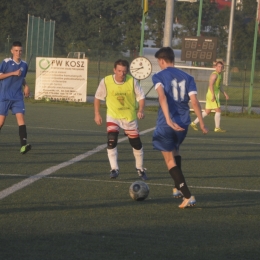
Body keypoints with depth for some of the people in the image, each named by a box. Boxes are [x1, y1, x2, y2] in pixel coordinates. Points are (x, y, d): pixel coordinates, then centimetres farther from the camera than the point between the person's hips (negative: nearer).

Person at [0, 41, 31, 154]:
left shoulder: (24, 65, 8)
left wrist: (25, 86, 5)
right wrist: (13, 73, -16)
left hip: (17, 97, 3)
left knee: (21, 118, -13)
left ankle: (23, 145, -23)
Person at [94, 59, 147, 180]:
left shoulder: (132, 81, -15)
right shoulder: (106, 81, -16)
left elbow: (141, 97, -7)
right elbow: (97, 97, -2)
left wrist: (140, 110, -24)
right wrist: (97, 114, -6)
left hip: (130, 117, 1)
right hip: (113, 116, -1)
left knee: (136, 144, 8)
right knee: (111, 141, -20)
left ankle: (140, 169, 28)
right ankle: (114, 169, -13)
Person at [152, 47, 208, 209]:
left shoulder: (158, 77, -2)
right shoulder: (187, 77, 7)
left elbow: (162, 97, -20)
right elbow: (194, 101, -3)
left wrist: (168, 120, -28)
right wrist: (202, 124, 0)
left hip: (166, 124, -4)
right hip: (183, 123, 5)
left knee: (171, 161, 3)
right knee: (175, 149, 33)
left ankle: (188, 196, -10)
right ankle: (178, 188, 29)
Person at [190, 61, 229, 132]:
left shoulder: (219, 75, 19)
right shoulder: (214, 74, -13)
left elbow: (219, 86, 28)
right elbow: (211, 85, -24)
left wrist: (225, 94, 22)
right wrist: (213, 95, -31)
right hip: (212, 95, -10)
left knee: (207, 112, 12)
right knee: (218, 111, -7)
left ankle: (194, 123, 14)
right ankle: (217, 128, -2)